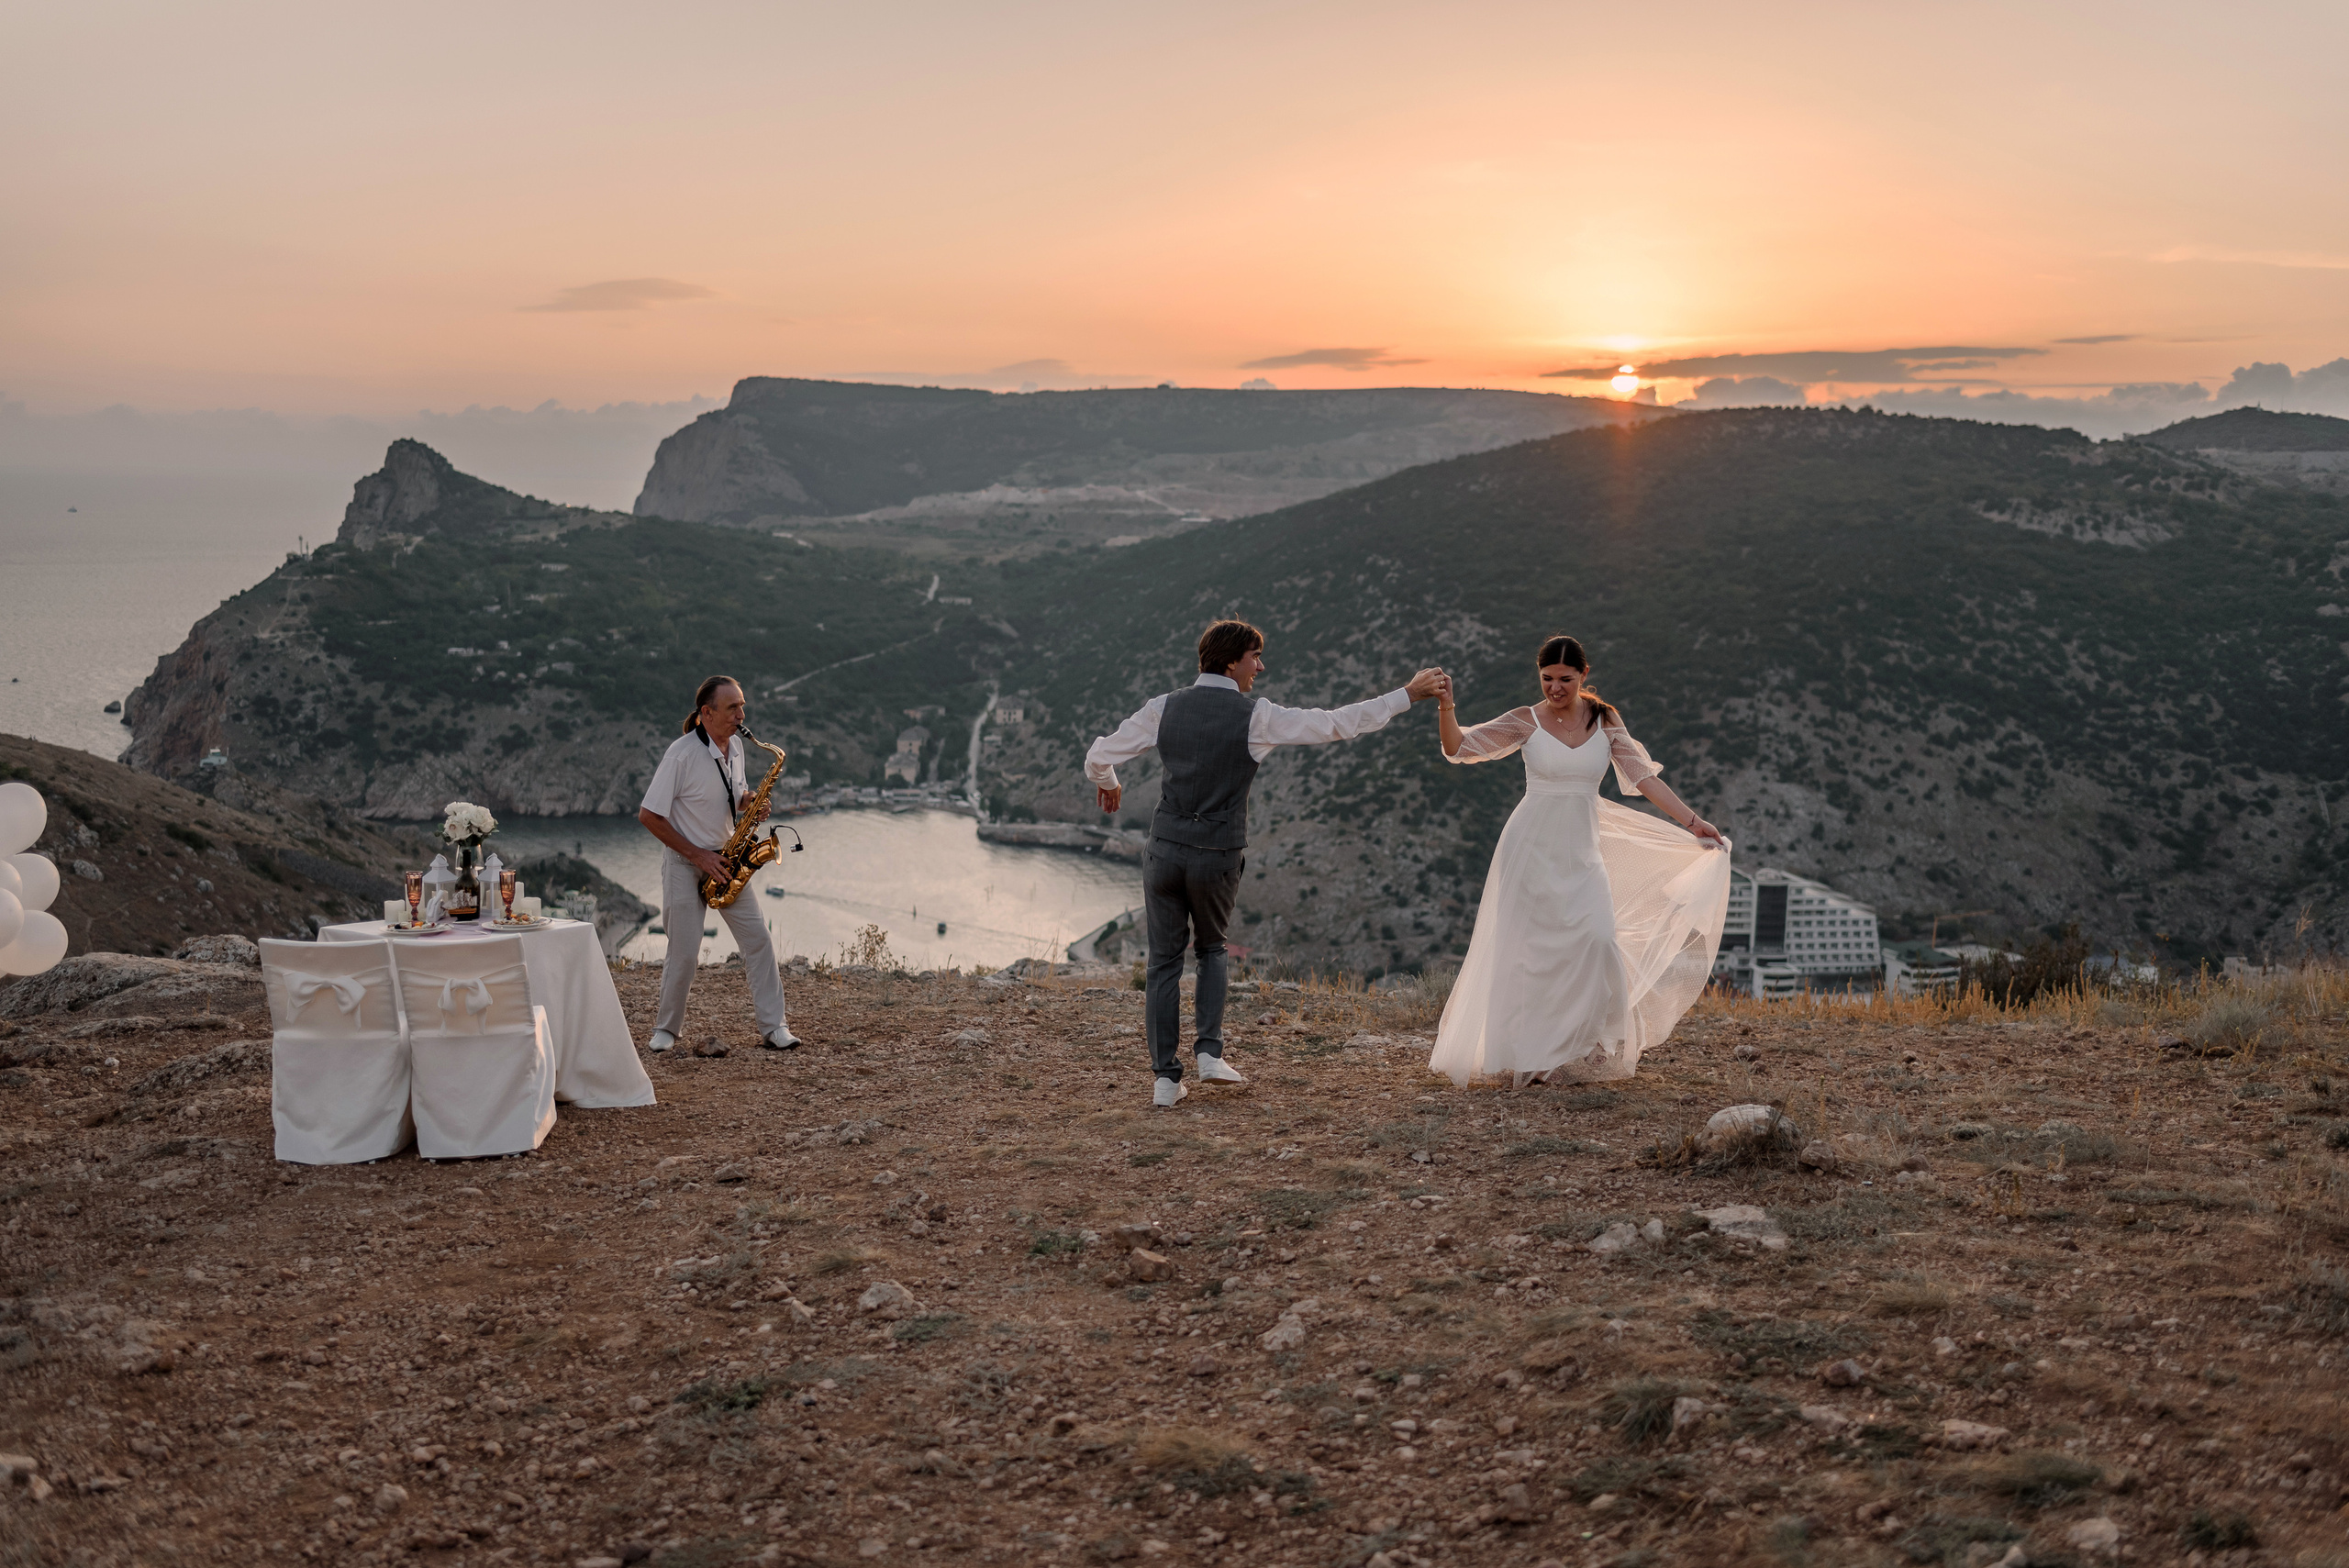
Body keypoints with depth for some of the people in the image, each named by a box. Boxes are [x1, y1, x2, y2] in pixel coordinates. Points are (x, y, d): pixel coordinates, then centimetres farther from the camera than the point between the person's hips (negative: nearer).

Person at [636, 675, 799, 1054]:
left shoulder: (735, 745, 1)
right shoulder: (681, 754, -20)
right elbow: (648, 815, -17)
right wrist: (696, 855, -18)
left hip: (723, 859, 6)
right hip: (684, 862, -6)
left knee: (757, 937, -3)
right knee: (685, 951, -4)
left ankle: (773, 1027, 2)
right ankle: (667, 1028, 17)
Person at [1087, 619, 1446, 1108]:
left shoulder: (1164, 708, 0)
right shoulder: (1256, 717, -9)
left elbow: (1099, 757, 5)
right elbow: (1338, 724, -8)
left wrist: (1108, 783, 30)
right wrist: (1407, 695, 0)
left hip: (1166, 849, 2)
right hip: (1218, 858, -1)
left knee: (1165, 962, 11)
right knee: (1210, 949, 23)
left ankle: (1165, 1078, 8)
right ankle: (1209, 1052, 7)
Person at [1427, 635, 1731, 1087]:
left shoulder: (1604, 719, 3)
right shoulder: (1526, 722, -3)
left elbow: (1642, 776, 2)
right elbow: (1459, 747, -6)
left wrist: (1691, 822, -4)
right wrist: (1446, 708, -25)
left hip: (1582, 850, 2)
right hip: (1532, 846, -2)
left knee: (1597, 940, -10)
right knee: (1530, 947, -1)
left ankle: (1586, 1047, 8)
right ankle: (1528, 1054, 9)